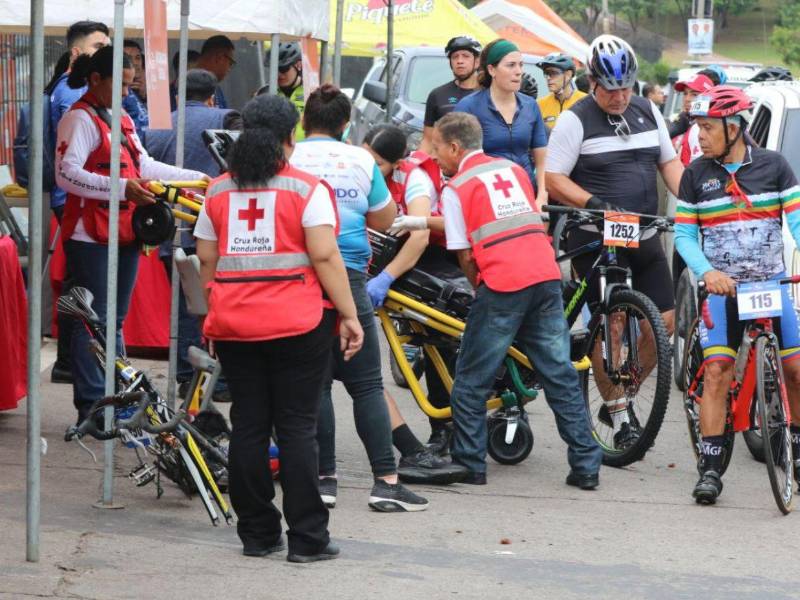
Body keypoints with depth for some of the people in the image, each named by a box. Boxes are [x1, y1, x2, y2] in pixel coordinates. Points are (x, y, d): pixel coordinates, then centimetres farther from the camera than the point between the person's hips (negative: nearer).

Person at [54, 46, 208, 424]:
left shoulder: (122, 121, 19)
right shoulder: (80, 119, -11)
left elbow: (145, 167, 22)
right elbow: (66, 174, -22)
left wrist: (196, 179, 16)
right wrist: (122, 188, -29)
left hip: (124, 233, 9)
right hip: (91, 235, -9)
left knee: (115, 321, 13)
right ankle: (91, 407, -6)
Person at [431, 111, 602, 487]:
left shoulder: (456, 187, 2)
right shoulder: (513, 169, 20)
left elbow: (466, 256, 1)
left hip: (503, 285, -5)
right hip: (546, 275, 5)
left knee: (471, 382, 8)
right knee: (560, 375, 9)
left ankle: (469, 465, 9)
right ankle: (586, 466, 6)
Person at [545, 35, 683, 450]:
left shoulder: (648, 112, 11)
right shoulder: (575, 120, -7)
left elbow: (669, 163, 17)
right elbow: (554, 180, -9)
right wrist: (595, 203, -23)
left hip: (644, 236, 6)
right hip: (595, 239, -6)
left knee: (662, 322, 2)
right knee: (612, 324, -9)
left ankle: (620, 396, 19)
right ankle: (618, 415, 2)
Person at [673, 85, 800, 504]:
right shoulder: (696, 174, 1)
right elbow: (684, 234, 1)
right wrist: (707, 272, -17)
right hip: (722, 288, 0)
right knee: (716, 371, -11)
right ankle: (710, 469, -11)